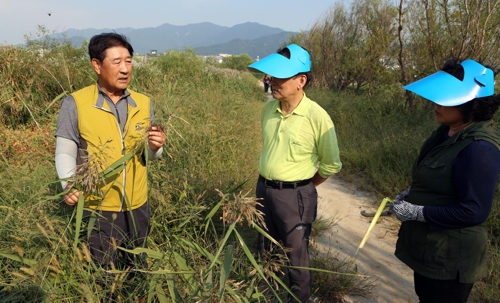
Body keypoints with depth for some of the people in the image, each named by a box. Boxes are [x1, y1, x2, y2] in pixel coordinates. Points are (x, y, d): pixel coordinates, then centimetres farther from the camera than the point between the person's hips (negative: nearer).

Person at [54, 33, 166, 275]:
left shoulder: (144, 104, 0)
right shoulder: (74, 104, -12)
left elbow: (149, 154, 6)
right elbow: (65, 153, -9)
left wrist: (155, 146, -16)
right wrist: (69, 185, -27)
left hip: (137, 206, 4)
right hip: (97, 209, -3)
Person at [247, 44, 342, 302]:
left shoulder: (317, 116, -19)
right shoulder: (268, 109, -2)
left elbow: (331, 165, -8)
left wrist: (302, 187, 1)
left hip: (295, 195, -6)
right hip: (264, 189, 6)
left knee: (296, 256, 12)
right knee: (264, 251, 21)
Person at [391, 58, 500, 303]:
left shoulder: (479, 149, -27)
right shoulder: (449, 131, 2)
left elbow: (473, 211, -27)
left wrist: (417, 212, -23)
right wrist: (412, 195, 1)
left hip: (449, 258, -9)